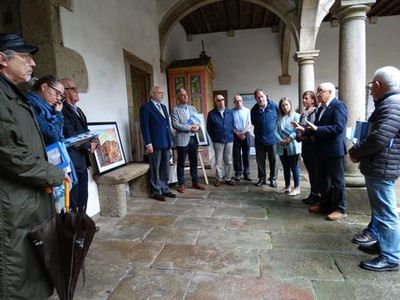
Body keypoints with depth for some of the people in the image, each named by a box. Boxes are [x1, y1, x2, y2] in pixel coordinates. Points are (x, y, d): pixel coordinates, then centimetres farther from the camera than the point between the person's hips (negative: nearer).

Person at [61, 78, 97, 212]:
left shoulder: (78, 110, 20)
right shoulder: (61, 110, -12)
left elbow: (85, 131, 20)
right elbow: (70, 136, -19)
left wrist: (93, 143, -1)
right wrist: (88, 146, -5)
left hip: (82, 161, 9)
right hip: (71, 162, -9)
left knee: (82, 199, 15)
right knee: (72, 202, -3)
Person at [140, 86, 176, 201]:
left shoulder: (163, 107, 18)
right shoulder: (146, 107, -5)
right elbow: (144, 127, -10)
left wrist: (170, 140, 14)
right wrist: (148, 144, -15)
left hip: (166, 143, 7)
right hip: (155, 144, -7)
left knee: (165, 169, 13)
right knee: (155, 169, 3)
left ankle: (164, 189, 25)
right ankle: (156, 192, 14)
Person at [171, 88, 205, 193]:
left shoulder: (192, 108, 15)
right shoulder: (175, 109, -4)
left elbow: (198, 120, 13)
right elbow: (175, 125, -14)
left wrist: (197, 126, -10)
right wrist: (189, 128, -18)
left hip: (193, 138, 5)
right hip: (182, 139, -5)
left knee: (194, 162, 11)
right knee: (181, 163, 3)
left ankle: (195, 182, 22)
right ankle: (181, 184, 14)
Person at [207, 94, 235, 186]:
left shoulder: (229, 112, 5)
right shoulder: (211, 114, -3)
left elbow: (233, 125, 11)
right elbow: (209, 128, 2)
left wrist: (231, 135, 6)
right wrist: (214, 138, 3)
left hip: (229, 140, 3)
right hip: (218, 141, -2)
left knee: (228, 161, 8)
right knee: (218, 161, 4)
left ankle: (228, 178, 19)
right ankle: (219, 178, 15)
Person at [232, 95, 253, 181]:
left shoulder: (247, 110, 0)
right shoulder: (231, 112, -3)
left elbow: (250, 124, -3)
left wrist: (243, 132, -13)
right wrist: (238, 134, -10)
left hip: (246, 134, 1)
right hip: (235, 135, -1)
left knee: (246, 154, 5)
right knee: (236, 155, 4)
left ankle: (246, 173, 14)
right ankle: (238, 173, 14)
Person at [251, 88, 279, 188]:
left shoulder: (274, 106, -9)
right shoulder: (254, 110, -2)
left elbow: (279, 119, 3)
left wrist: (275, 129, 1)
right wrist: (260, 131, 7)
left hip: (272, 138, -2)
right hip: (259, 139, 2)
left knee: (273, 160, 6)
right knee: (260, 160, 9)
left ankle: (273, 179, 19)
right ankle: (262, 178, 22)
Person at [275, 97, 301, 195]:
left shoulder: (296, 116, -3)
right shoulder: (279, 118, 10)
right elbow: (276, 131, 2)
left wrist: (289, 139, -18)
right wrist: (280, 140, -13)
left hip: (292, 146, -5)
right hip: (282, 147, 5)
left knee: (294, 167, 1)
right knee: (285, 167, 13)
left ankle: (297, 188, 11)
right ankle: (287, 187, 23)